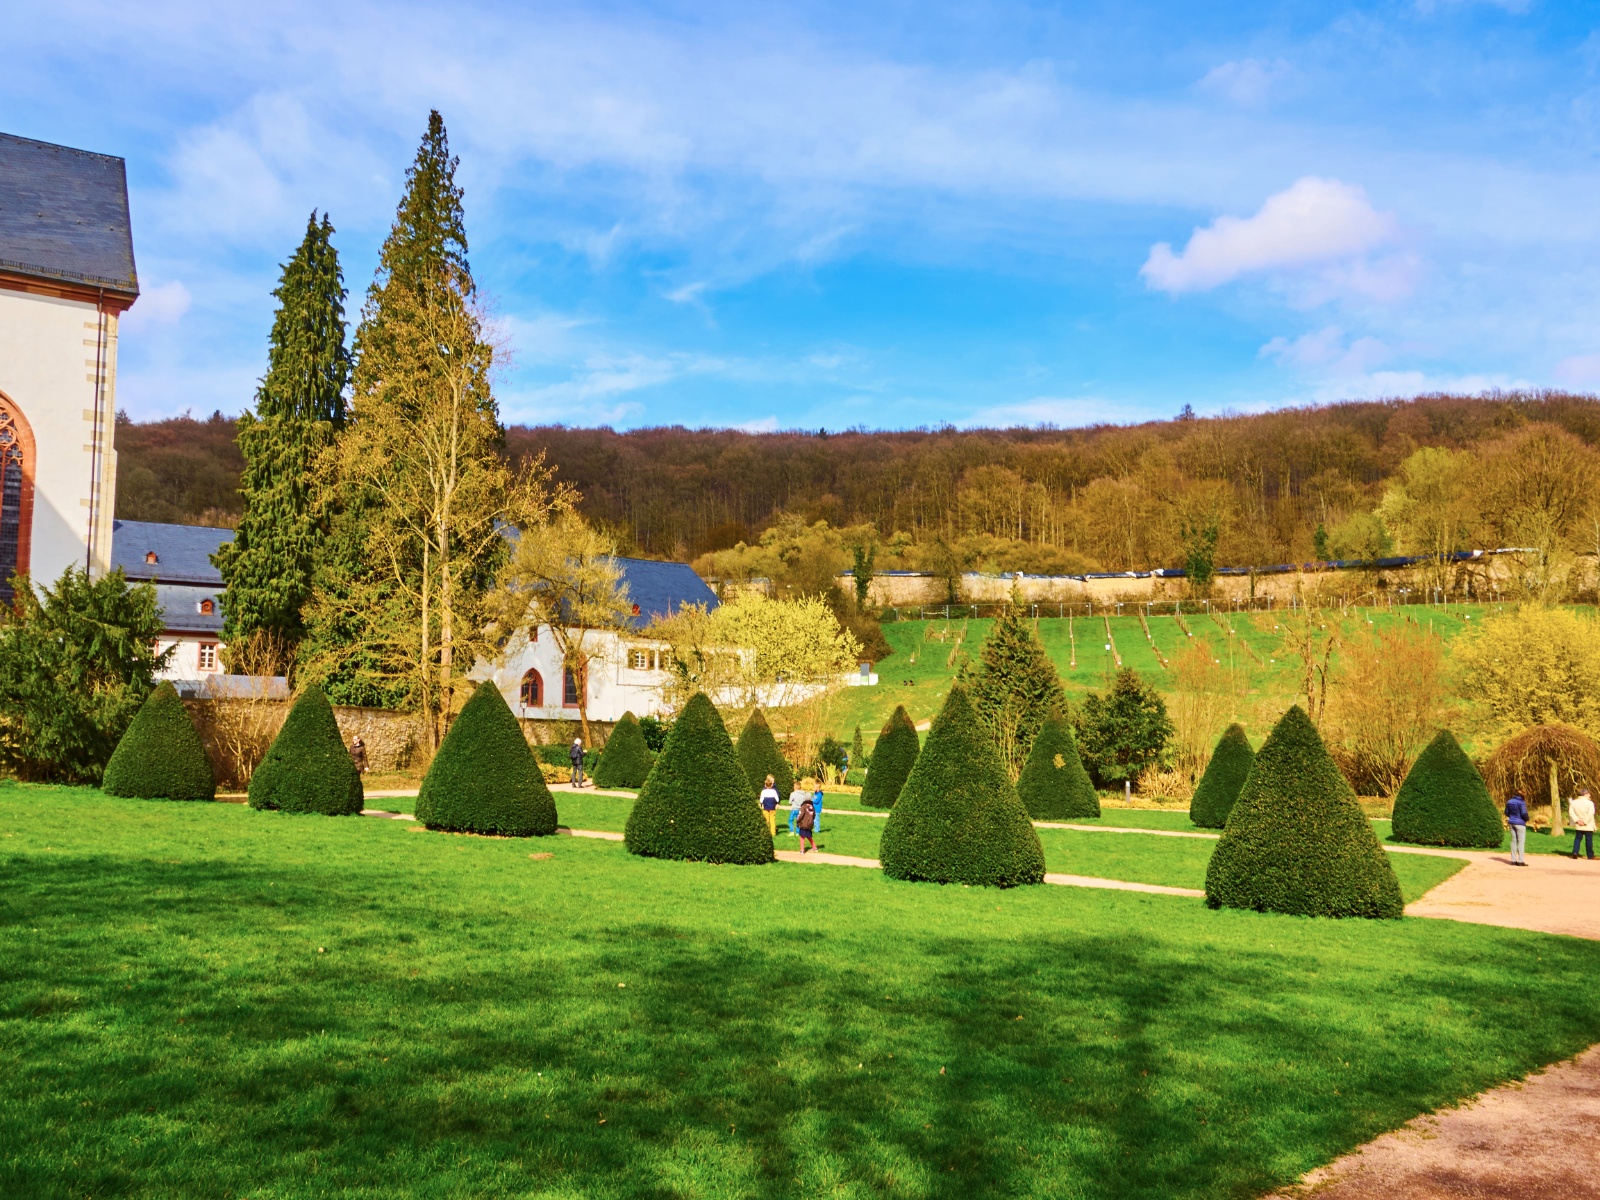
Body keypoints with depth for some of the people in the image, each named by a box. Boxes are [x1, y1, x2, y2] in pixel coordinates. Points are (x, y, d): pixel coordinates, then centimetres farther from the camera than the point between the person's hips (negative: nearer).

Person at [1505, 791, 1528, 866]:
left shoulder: (1509, 802, 8)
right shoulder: (1521, 802, -13)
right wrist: (1527, 819, 2)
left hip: (1512, 823, 7)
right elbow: (1524, 813, -18)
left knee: (1514, 841, 9)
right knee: (1521, 841, -3)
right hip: (1520, 823, -7)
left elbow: (1507, 813, 14)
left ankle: (1513, 860, 8)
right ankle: (1520, 861, -6)